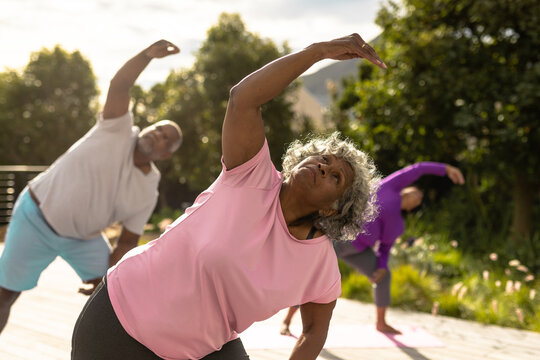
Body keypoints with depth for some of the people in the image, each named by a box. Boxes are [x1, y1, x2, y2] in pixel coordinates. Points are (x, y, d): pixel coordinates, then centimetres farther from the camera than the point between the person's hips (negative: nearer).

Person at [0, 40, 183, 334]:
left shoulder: (147, 194, -6)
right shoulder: (119, 130, -15)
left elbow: (128, 242, -2)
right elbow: (118, 86, -28)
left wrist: (105, 279, -15)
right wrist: (147, 55, -44)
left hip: (82, 238, 4)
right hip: (36, 219, -4)